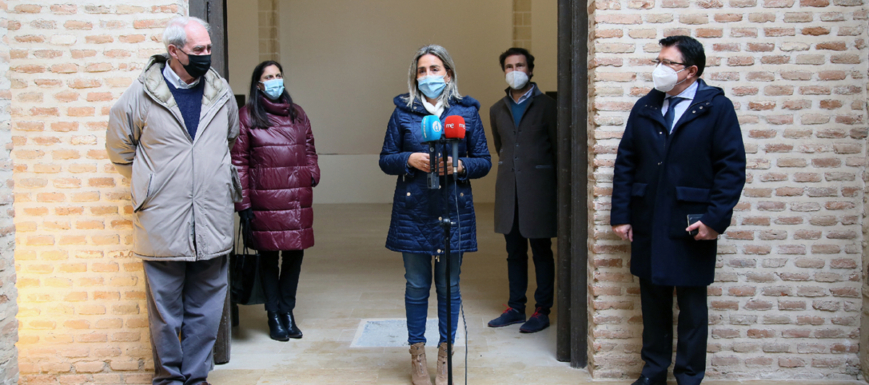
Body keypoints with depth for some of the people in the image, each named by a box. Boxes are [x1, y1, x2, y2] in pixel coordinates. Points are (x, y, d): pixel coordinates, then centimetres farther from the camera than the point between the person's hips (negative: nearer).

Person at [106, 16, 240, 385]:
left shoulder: (220, 92, 7)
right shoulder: (141, 94, -4)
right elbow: (119, 147, 9)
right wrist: (150, 183, 8)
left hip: (212, 225, 3)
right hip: (162, 225, -3)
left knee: (206, 310, 10)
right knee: (165, 311, 6)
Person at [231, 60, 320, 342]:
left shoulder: (297, 114, 16)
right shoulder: (247, 116, 0)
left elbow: (309, 149, 22)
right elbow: (239, 162, -3)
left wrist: (313, 173, 2)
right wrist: (243, 203, -8)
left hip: (298, 199, 4)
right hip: (265, 200, -4)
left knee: (295, 254, 6)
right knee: (268, 255, 4)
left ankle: (287, 311, 20)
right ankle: (275, 316, 16)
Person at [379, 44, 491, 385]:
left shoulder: (467, 111, 6)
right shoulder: (403, 112, 6)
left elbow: (484, 161, 6)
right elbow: (385, 159, 7)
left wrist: (459, 165, -14)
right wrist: (410, 159, -12)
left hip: (454, 209, 0)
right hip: (413, 210, 0)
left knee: (449, 286, 5)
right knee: (417, 285, 7)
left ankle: (445, 357, 18)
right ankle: (417, 357, 20)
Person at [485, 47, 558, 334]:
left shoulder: (546, 106, -3)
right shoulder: (497, 110, 11)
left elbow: (558, 148, -3)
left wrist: (559, 189, -5)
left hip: (538, 190, -5)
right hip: (508, 189, 5)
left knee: (542, 252, 2)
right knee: (514, 252, 11)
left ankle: (542, 310, 10)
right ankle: (516, 308, 20)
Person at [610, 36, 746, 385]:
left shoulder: (717, 107, -4)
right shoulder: (644, 107, 8)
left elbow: (732, 168, -7)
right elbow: (625, 163, 7)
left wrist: (715, 219, -14)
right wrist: (621, 215, 1)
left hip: (691, 228, -3)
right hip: (647, 225, 4)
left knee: (692, 306, 9)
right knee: (653, 301, 13)